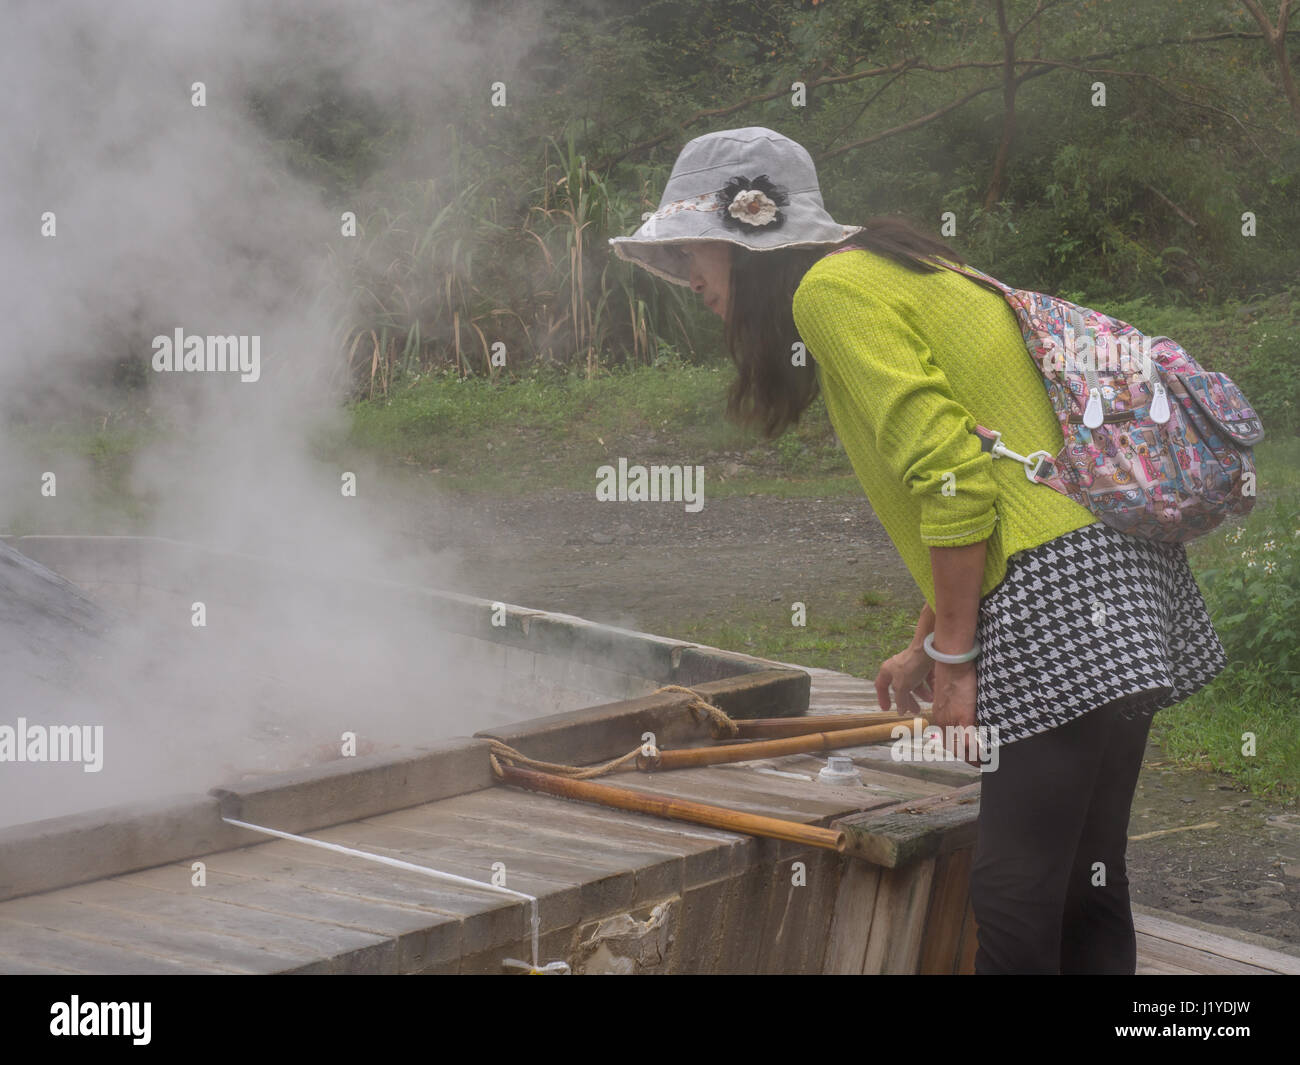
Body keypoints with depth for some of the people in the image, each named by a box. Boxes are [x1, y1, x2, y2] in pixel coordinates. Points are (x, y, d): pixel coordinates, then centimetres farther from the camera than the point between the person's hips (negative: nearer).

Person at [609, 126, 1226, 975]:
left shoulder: (832, 290, -7)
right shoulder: (892, 273, 22)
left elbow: (951, 477, -17)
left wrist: (954, 656, -9)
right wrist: (930, 645, 26)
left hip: (1065, 594, -10)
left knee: (1014, 899, -10)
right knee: (1083, 888, 12)